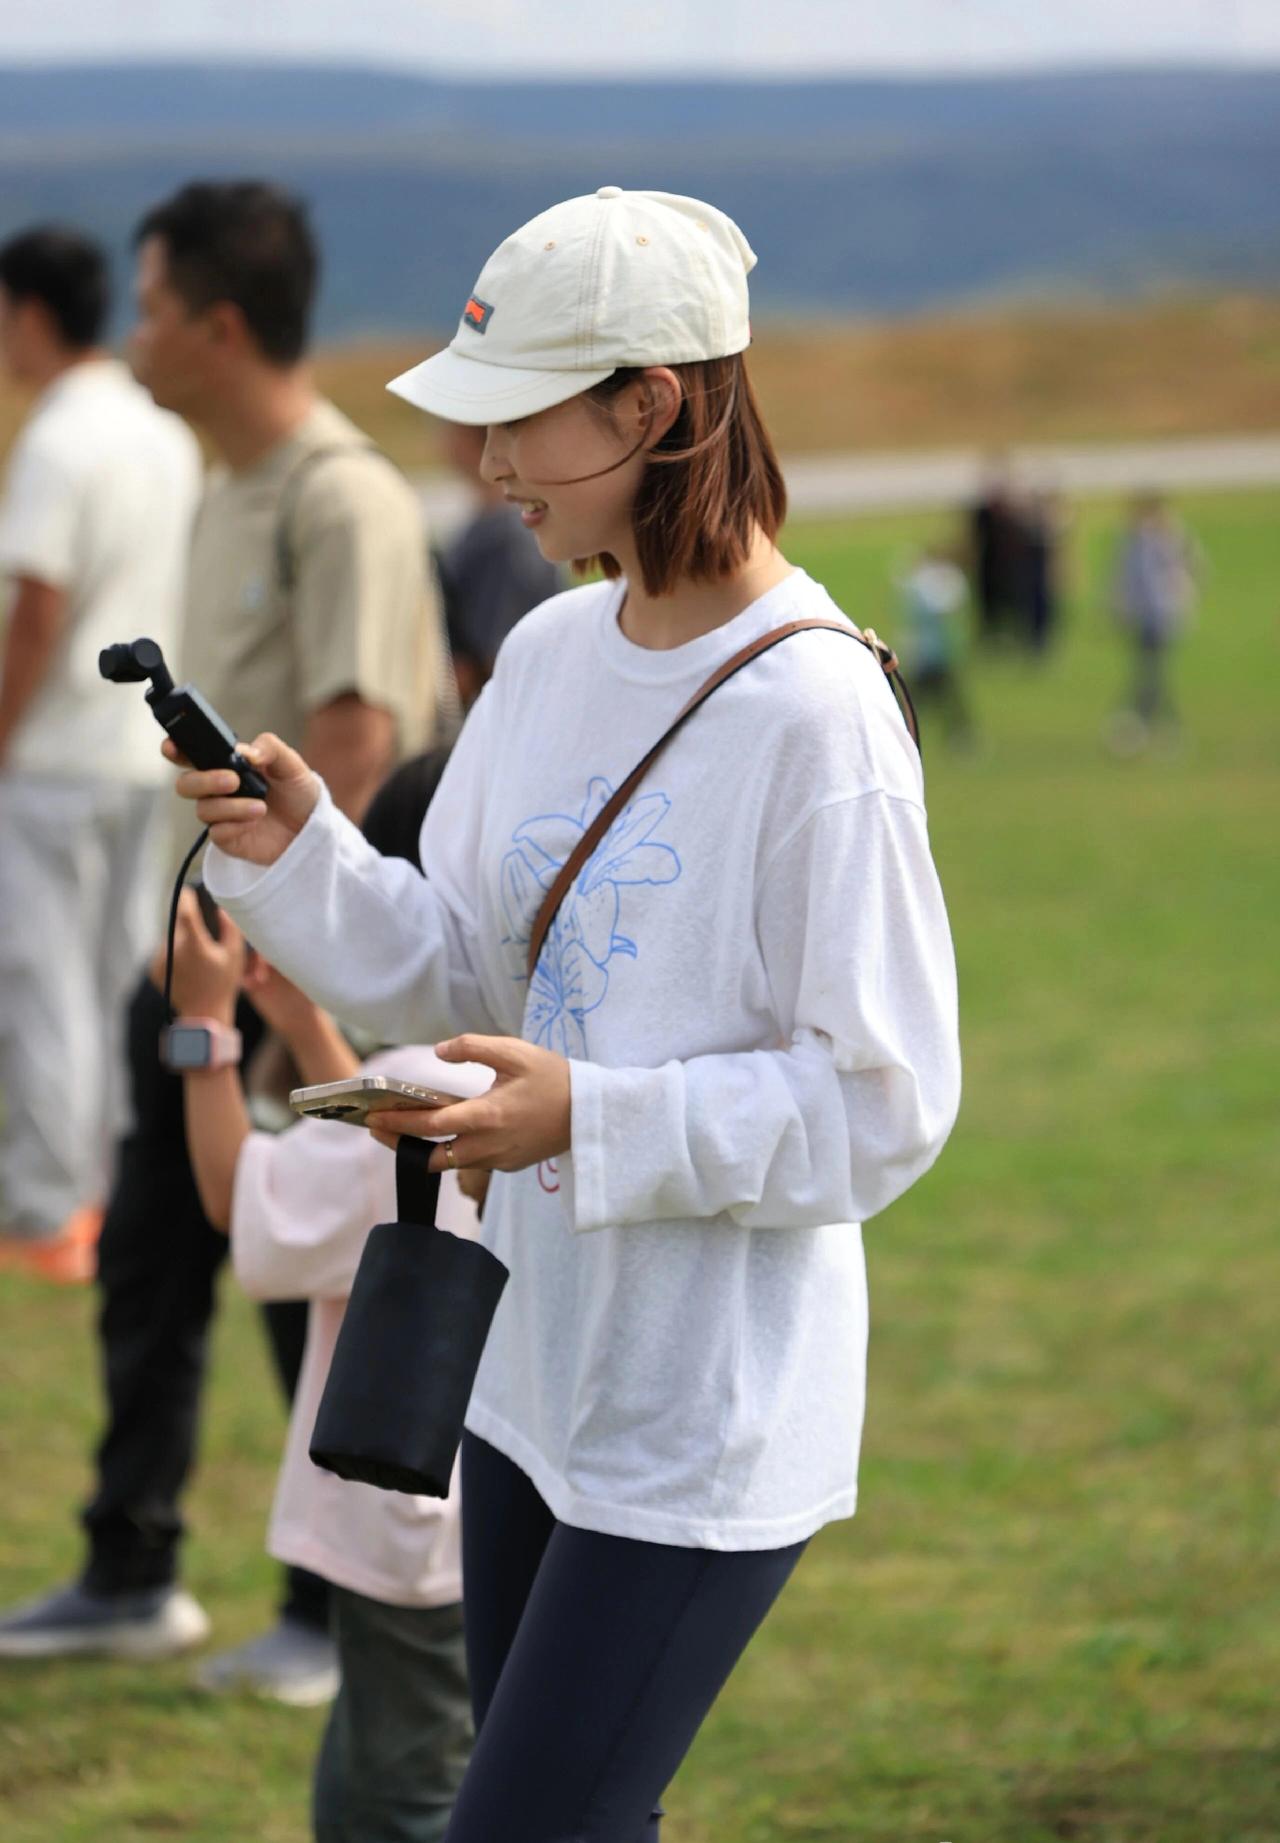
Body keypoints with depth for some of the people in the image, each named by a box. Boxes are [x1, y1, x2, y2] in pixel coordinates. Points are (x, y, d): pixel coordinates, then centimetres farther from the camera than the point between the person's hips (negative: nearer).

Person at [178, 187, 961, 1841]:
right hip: (535, 1370, 8)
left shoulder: (813, 713, -19)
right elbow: (457, 973, 10)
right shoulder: (549, 655, 6)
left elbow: (884, 1105, -18)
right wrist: (298, 852, -7)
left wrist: (592, 1120, -25)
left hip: (707, 1420, -8)